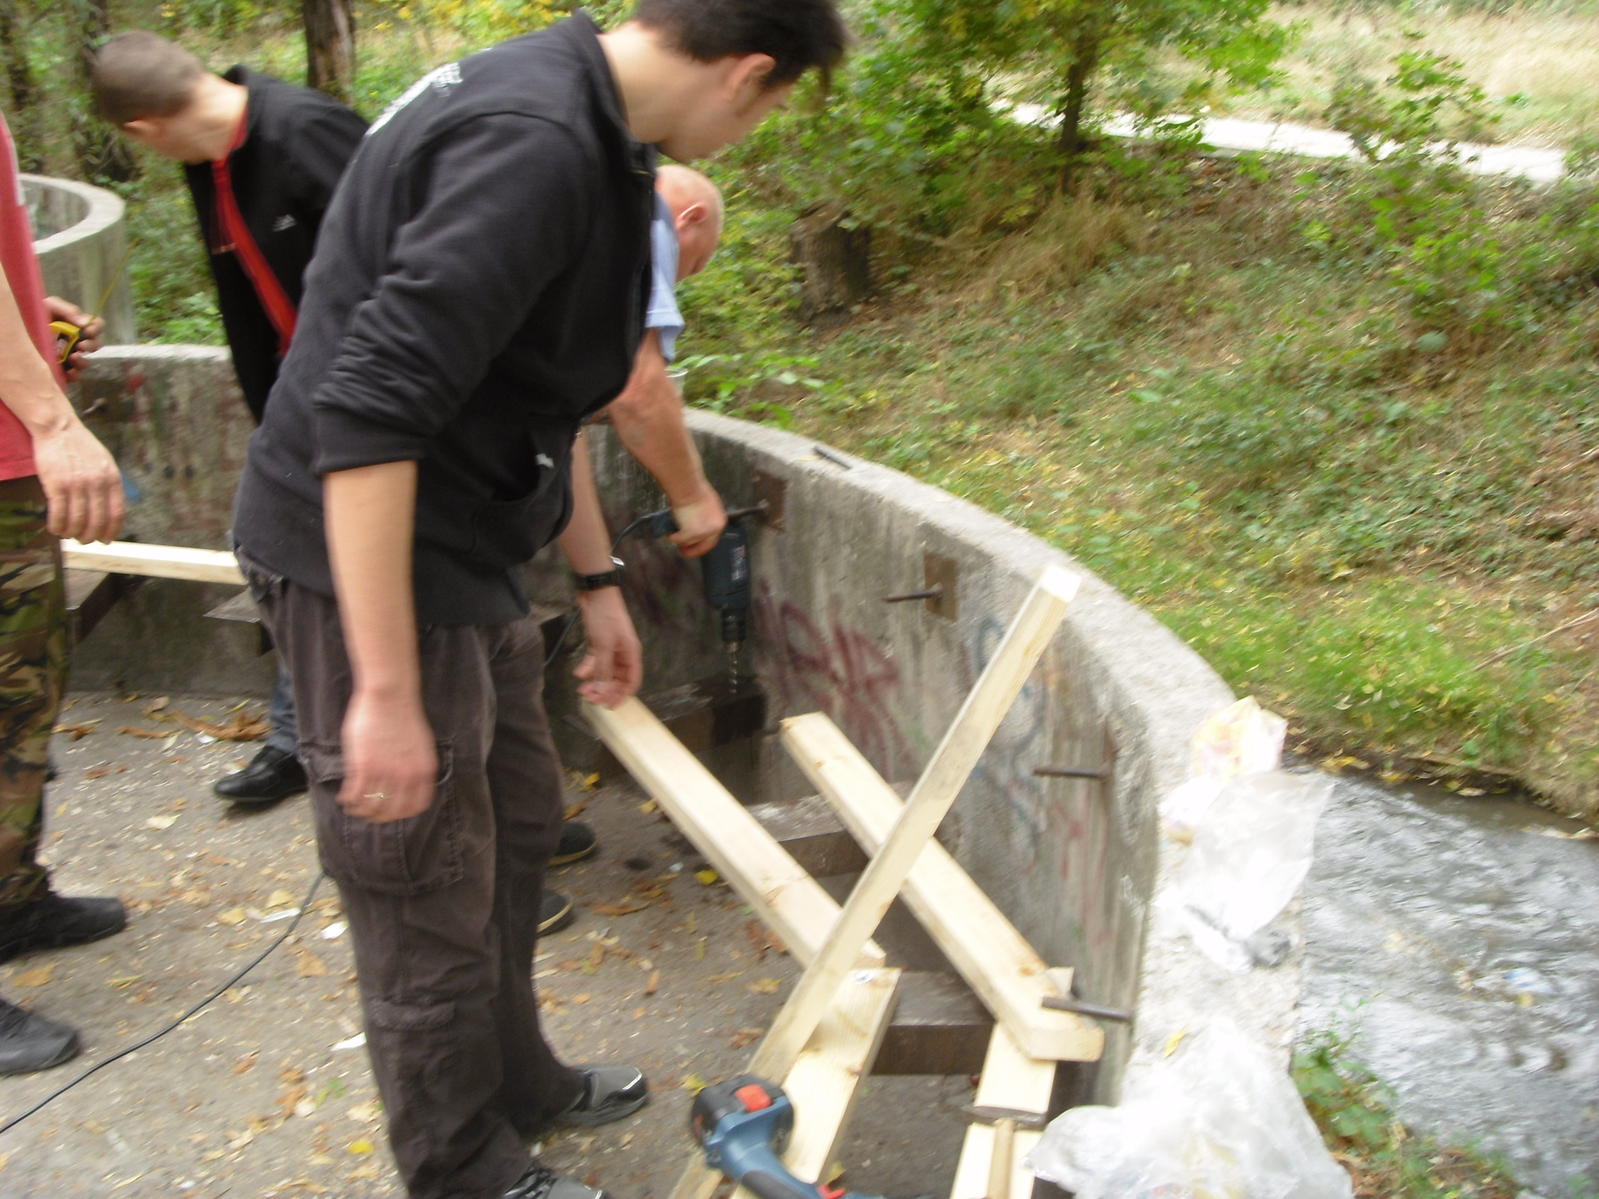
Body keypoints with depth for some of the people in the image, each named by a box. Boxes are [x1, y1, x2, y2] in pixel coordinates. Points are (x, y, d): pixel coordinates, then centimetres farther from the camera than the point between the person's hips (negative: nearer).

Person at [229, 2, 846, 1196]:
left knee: (520, 817, 23)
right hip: (370, 559, -10)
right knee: (431, 896, 6)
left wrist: (598, 582, 25)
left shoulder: (583, 132, 9)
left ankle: (522, 1084, 45)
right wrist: (386, 692, -28)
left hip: (460, 556, 10)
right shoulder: (534, 147, -24)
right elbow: (368, 415, -30)